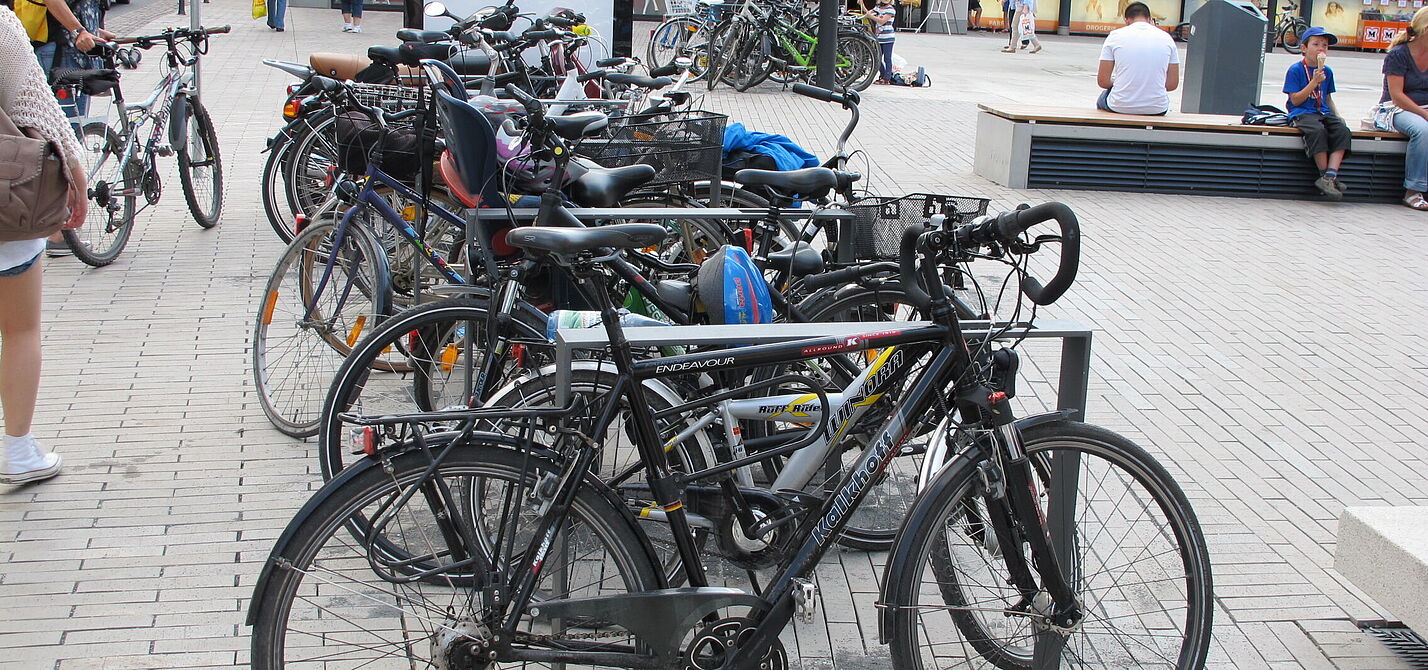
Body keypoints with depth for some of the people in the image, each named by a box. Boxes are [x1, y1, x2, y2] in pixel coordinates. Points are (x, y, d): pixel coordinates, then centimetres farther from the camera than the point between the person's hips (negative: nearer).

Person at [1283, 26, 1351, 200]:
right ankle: (1325, 176, -28)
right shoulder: (1295, 70, -1)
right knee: (1318, 131, -37)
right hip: (1301, 114, -6)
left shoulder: (1327, 71, 17)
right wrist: (1314, 82, -14)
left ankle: (1329, 176, -34)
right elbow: (1295, 100, -8)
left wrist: (1337, 114, 9)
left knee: (1343, 131, -25)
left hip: (1323, 112, 6)